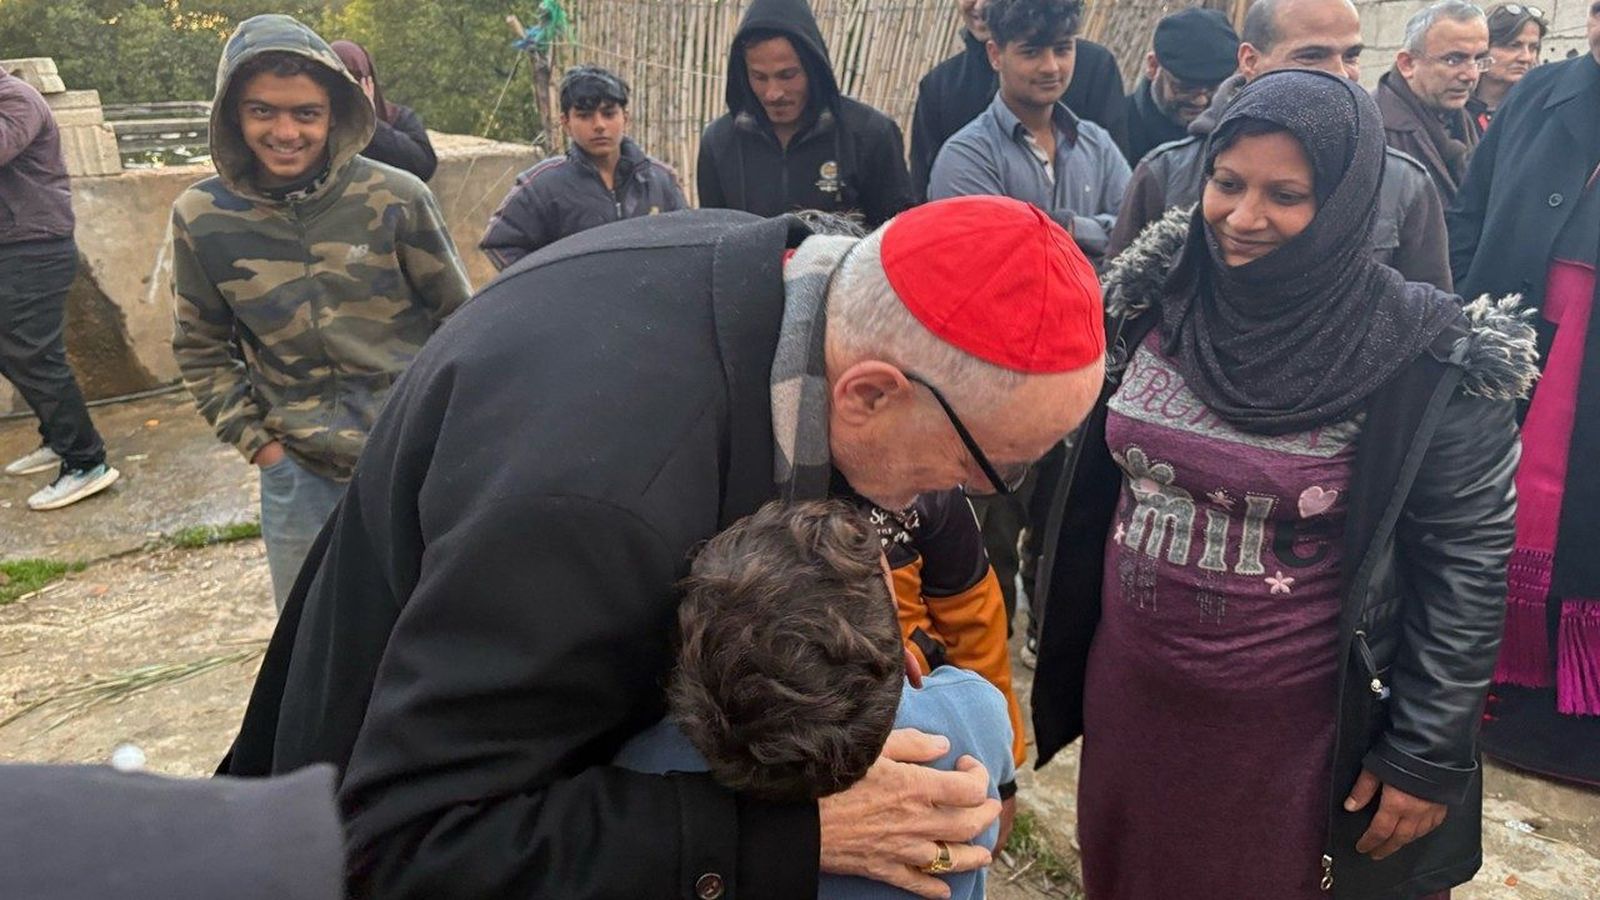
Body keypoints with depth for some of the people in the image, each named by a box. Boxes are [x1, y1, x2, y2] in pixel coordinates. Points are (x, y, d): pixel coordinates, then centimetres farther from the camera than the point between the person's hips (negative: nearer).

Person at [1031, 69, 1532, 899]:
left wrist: (1430, 753, -8)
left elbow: (1468, 558, -9)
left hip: (1291, 733, -4)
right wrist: (1061, 641, 12)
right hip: (1126, 695, 4)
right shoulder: (1157, 301, -3)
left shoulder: (1424, 357, -14)